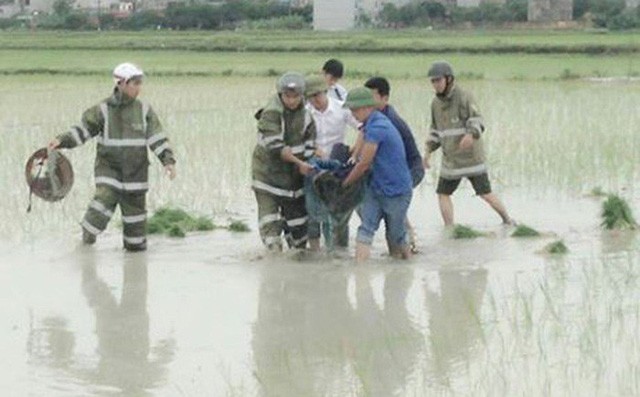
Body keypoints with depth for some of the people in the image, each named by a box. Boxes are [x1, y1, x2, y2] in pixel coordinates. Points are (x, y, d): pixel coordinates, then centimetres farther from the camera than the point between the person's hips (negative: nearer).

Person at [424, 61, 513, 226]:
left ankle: (508, 221, 17)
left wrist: (471, 135, -46)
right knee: (443, 194, 3)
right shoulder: (436, 103, 7)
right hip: (451, 159, 6)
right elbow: (436, 131, 17)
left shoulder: (463, 97, -15)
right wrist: (428, 152, 4)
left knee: (485, 193, -2)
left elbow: (477, 122, -24)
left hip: (471, 156, -6)